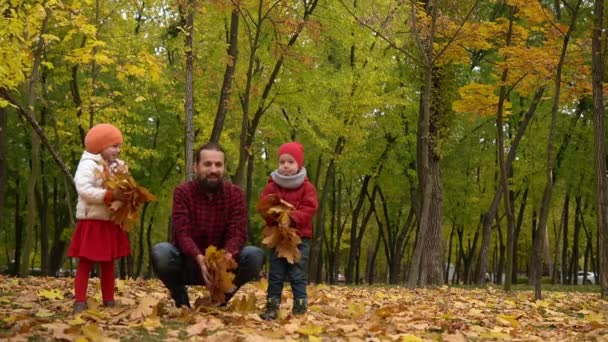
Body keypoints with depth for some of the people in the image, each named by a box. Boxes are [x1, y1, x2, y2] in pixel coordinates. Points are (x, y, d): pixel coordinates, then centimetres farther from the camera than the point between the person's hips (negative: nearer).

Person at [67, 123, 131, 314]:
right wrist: (110, 195, -28)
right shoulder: (88, 165, -12)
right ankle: (80, 302, -3)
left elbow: (121, 189, 17)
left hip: (111, 223, 8)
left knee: (108, 263, 12)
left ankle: (109, 301, 19)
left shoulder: (117, 166, 14)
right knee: (86, 263, -4)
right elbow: (84, 189, -25)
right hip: (92, 222, -8)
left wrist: (127, 196, -6)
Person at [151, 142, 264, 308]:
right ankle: (181, 300, -3)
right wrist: (200, 259, -41)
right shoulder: (182, 192, -9)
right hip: (190, 263, -1)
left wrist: (227, 257, -38)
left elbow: (237, 233, -15)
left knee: (255, 255, -25)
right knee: (160, 252, -31)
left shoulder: (235, 193, -5)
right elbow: (182, 233, -20)